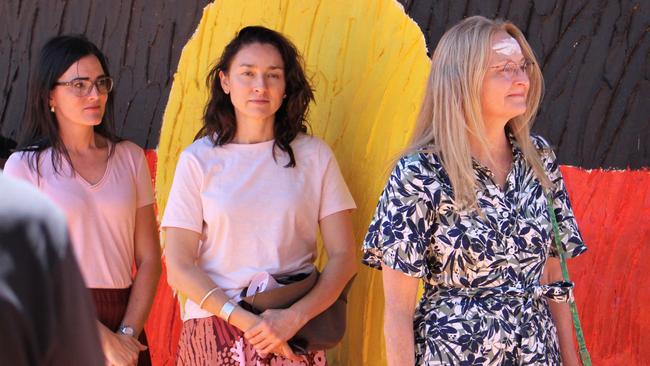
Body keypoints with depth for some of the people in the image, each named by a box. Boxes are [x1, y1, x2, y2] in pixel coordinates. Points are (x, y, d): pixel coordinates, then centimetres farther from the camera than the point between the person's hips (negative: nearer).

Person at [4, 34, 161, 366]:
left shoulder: (130, 158, 6)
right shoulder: (25, 165, -2)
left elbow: (148, 259, 3)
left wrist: (127, 334, -9)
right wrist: (100, 338, -13)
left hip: (125, 327, 3)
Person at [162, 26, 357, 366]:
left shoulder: (314, 156, 2)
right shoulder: (198, 160, 0)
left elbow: (343, 257, 0)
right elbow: (179, 268, -3)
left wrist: (295, 317, -15)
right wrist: (245, 321, -14)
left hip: (294, 337, 0)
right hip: (213, 331, 0)